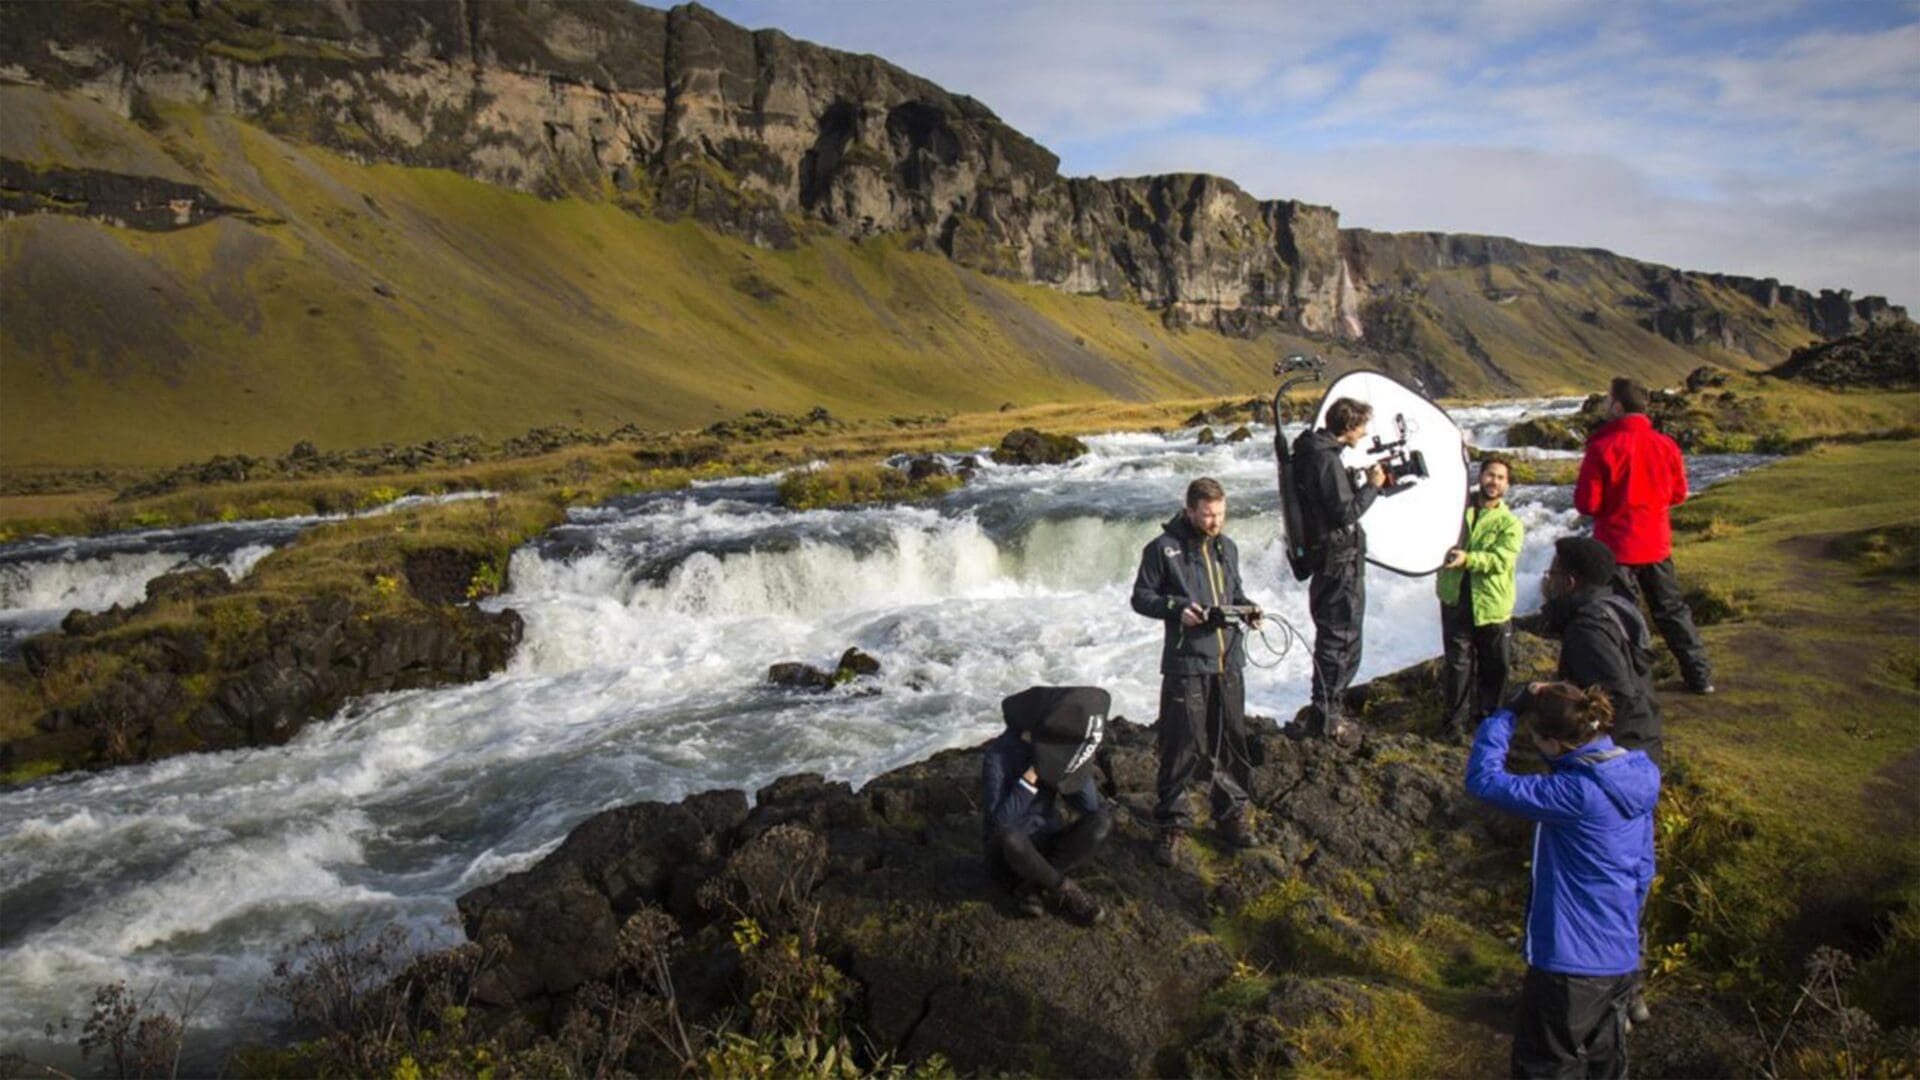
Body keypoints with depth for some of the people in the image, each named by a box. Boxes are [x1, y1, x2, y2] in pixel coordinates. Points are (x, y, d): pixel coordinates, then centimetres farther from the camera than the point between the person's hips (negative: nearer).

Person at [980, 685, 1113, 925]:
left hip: (1049, 847, 5)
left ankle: (1033, 887, -19)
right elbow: (998, 824, -27)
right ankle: (1063, 891, -15)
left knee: (1103, 819, -20)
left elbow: (1091, 805, -6)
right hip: (1010, 854, -5)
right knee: (1010, 838, -40)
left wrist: (1074, 765, -19)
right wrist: (1031, 777, -31)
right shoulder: (999, 756, -20)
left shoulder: (1059, 749, -5)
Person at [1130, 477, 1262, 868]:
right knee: (1181, 745, -4)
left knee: (1231, 740, 12)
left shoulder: (1227, 548, 15)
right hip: (1186, 663, -5)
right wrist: (1176, 609, -17)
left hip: (1229, 661, 6)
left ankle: (1232, 813, 29)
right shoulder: (1163, 548, -3)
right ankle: (1173, 823, 9)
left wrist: (1248, 608, 5)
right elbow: (1141, 597, -1)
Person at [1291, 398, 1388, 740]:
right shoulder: (1326, 459, -20)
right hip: (1340, 562, -11)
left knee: (1336, 637, 19)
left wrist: (1365, 484, 12)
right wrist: (1371, 486, -10)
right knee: (1339, 638, -3)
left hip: (1334, 560, 11)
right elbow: (1345, 512, -21)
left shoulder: (1316, 452, 12)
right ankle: (1325, 715, 5)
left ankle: (1330, 708, 29)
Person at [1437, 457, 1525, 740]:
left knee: (1495, 666, 10)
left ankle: (1488, 716, 26)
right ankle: (1458, 719, 13)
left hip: (1492, 604, -1)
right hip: (1455, 599, 1)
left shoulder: (1510, 524, -1)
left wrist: (1468, 559, -29)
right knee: (1459, 663, 3)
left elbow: (1501, 559, -17)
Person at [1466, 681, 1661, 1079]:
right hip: (1622, 960, 8)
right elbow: (1642, 870, 11)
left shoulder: (1576, 793, -28)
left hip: (1569, 963, -8)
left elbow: (1483, 779, -24)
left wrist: (1509, 710, -16)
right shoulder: (1637, 776, -1)